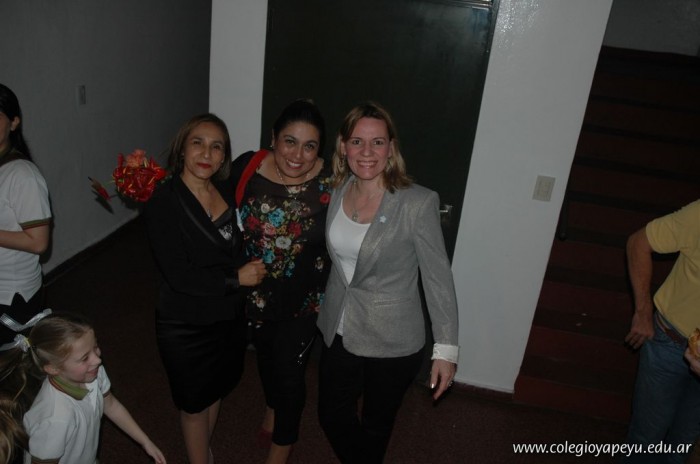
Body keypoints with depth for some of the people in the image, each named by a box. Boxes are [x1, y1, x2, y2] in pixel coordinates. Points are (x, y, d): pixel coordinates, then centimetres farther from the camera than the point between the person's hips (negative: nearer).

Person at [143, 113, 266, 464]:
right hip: (186, 326, -5)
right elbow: (179, 276, -24)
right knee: (194, 403, 17)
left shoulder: (228, 191, -4)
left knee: (215, 391, 26)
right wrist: (236, 278, -19)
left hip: (230, 317, 5)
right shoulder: (163, 202, -20)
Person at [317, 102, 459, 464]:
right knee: (332, 416, 20)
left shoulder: (418, 203, -21)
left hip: (392, 343, -4)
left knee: (375, 427, 18)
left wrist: (446, 348, -13)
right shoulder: (337, 192, -5)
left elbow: (438, 278, -15)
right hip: (339, 333, 5)